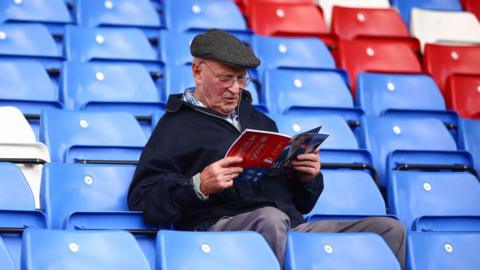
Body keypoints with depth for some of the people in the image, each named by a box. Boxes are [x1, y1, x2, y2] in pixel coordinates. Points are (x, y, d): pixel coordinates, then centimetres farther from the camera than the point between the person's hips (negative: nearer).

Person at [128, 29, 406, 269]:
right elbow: (141, 199, -4)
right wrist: (198, 186, -18)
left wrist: (307, 178, 10)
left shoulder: (260, 121, 31)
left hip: (290, 228, 6)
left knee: (390, 229, -10)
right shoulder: (176, 125, 10)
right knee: (270, 219, -42)